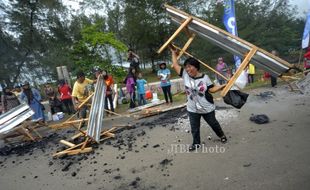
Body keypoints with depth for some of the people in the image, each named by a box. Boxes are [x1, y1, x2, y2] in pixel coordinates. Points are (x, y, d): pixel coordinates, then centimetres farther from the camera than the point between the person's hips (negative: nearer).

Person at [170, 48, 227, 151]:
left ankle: (221, 135, 49)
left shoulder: (204, 77, -13)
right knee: (194, 128, 14)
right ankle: (196, 143, 35)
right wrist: (174, 53, 2)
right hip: (192, 109, 2)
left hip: (207, 108, -2)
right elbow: (175, 65, -5)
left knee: (213, 123, 21)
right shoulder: (185, 75, -8)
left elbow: (211, 89, -8)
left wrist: (222, 86, -18)